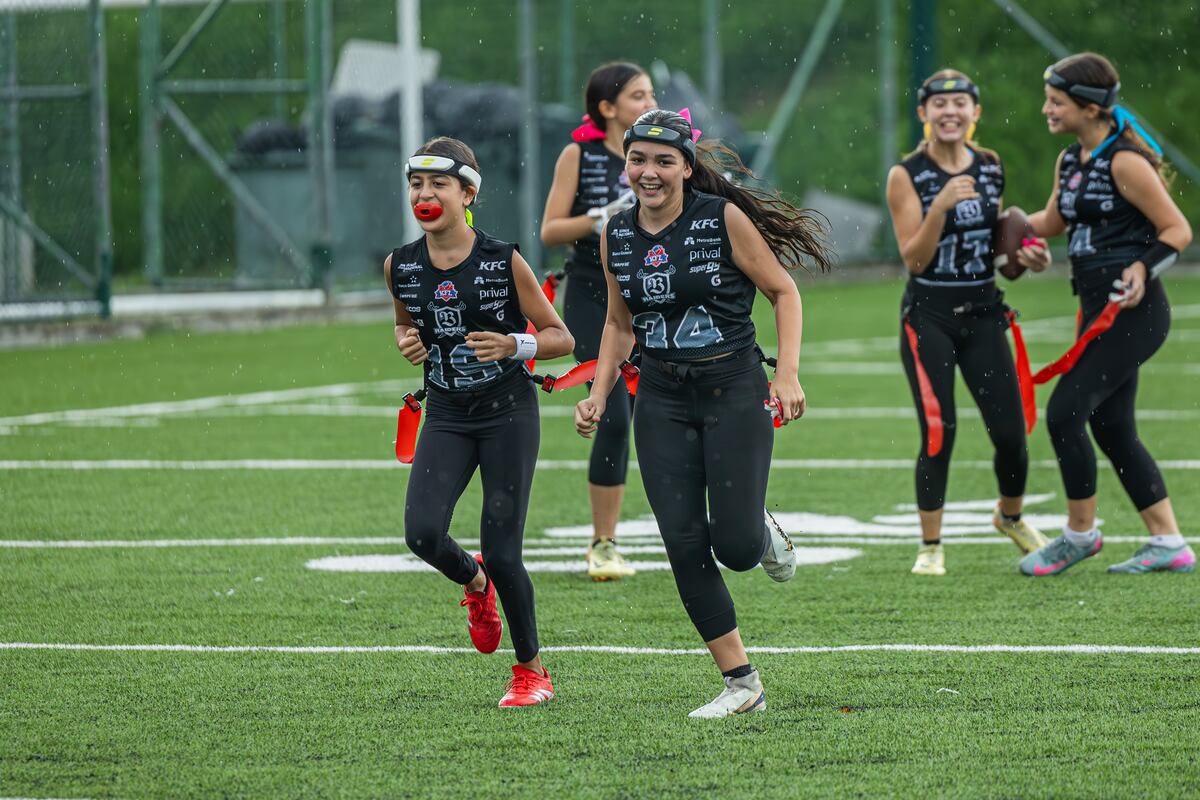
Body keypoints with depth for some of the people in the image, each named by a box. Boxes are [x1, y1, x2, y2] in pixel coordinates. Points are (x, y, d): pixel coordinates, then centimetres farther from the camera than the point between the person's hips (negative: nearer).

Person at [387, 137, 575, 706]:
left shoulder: (504, 262, -13)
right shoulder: (400, 266, -2)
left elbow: (561, 338, -5)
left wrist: (514, 345, -23)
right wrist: (407, 343, -4)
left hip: (508, 413, -3)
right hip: (446, 417, 3)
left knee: (501, 551, -5)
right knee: (422, 533, -17)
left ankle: (531, 669, 17)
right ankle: (474, 583, 19)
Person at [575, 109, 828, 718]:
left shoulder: (724, 219, -10)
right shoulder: (616, 236, 3)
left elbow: (783, 291, -2)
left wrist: (788, 374, -13)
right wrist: (598, 396, 6)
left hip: (734, 391, -4)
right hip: (662, 399, 4)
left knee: (735, 547, -10)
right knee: (685, 546, -5)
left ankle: (764, 534, 29)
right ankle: (742, 684, 5)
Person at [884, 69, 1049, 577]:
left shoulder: (991, 168, 7)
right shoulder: (907, 175, -7)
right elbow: (914, 258, -13)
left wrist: (1026, 257, -1)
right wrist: (941, 205, -25)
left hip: (982, 314, 4)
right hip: (929, 318, -4)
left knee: (1010, 433, 1)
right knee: (939, 432, -13)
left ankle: (1011, 516, 31)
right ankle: (930, 547, 3)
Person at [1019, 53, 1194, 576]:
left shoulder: (1124, 162, -14)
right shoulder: (1069, 162, 12)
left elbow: (1177, 229, -11)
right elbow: (1052, 221, 29)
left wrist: (1143, 267, -26)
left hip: (1132, 312, -9)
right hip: (1100, 312, 9)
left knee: (1064, 413, -12)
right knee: (1112, 429, 9)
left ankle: (1080, 534, 3)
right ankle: (1168, 544, 15)